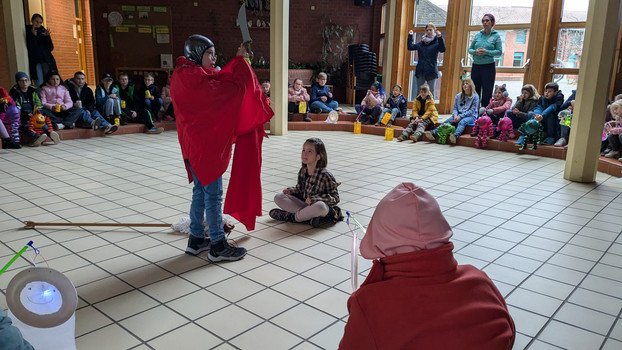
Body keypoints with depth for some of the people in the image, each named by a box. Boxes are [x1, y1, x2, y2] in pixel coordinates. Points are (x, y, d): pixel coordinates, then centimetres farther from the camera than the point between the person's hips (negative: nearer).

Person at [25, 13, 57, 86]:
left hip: (46, 61, 2)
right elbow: (29, 48, -8)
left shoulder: (43, 31, 11)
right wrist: (33, 36, -17)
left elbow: (51, 48, 4)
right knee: (40, 84, -9)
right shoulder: (27, 32, 3)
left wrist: (47, 36, -9)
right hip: (35, 62, -2)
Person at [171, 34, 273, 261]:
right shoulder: (195, 77, -20)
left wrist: (238, 62, 13)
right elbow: (234, 88, -22)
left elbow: (219, 82, 16)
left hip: (194, 144, 10)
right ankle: (217, 247, 8)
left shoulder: (183, 75, 11)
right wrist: (240, 61, -9)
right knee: (213, 193, -2)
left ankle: (196, 240, 27)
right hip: (205, 145, -10)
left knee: (201, 190, 17)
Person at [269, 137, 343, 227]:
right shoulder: (302, 172, 2)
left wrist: (314, 199, -27)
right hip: (304, 205, 6)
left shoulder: (325, 175, -16)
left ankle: (291, 217, -16)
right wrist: (290, 190, -4)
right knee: (278, 197, -4)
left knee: (319, 206, -42)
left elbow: (335, 198, -16)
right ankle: (309, 216, -17)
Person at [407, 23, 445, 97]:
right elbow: (410, 47, 8)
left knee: (431, 92, -2)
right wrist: (410, 36, 1)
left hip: (431, 71, -4)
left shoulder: (437, 42, 1)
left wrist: (440, 38, -30)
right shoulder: (422, 42, 14)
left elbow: (443, 49, -18)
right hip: (420, 71, 4)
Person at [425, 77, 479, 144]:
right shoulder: (458, 96, 16)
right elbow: (455, 108, 14)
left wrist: (460, 116, -17)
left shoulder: (475, 97, 1)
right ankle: (433, 133, -43)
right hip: (459, 116, 4)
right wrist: (455, 115, -9)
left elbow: (472, 111, -6)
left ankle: (455, 135, -66)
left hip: (470, 116, -4)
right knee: (448, 121, -24)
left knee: (462, 122, -37)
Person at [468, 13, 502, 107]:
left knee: (487, 92, -3)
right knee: (474, 91, 5)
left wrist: (486, 52, -17)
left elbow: (499, 52, -4)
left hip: (489, 67, -4)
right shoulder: (478, 35, 10)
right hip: (476, 66, 4)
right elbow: (470, 49, 11)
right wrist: (475, 51, -11)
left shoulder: (496, 36, 1)